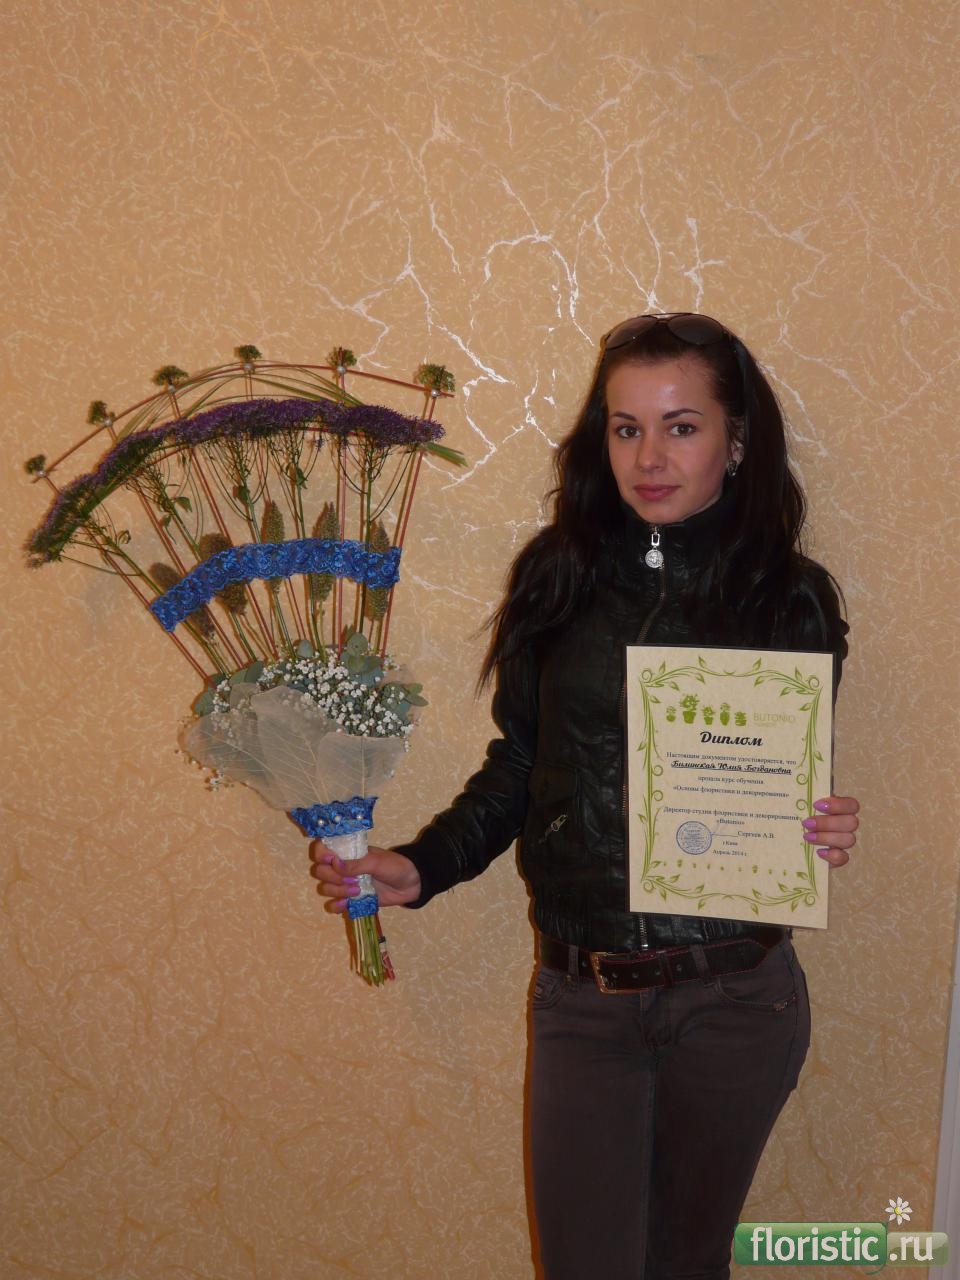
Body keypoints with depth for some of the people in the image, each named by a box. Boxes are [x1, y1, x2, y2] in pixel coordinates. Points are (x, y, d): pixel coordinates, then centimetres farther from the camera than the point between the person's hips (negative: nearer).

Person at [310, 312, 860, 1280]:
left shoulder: (790, 599, -4)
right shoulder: (559, 575, -1)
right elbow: (518, 764, 7)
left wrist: (825, 834, -19)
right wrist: (420, 867, -3)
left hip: (734, 997, -1)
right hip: (580, 995, 1)